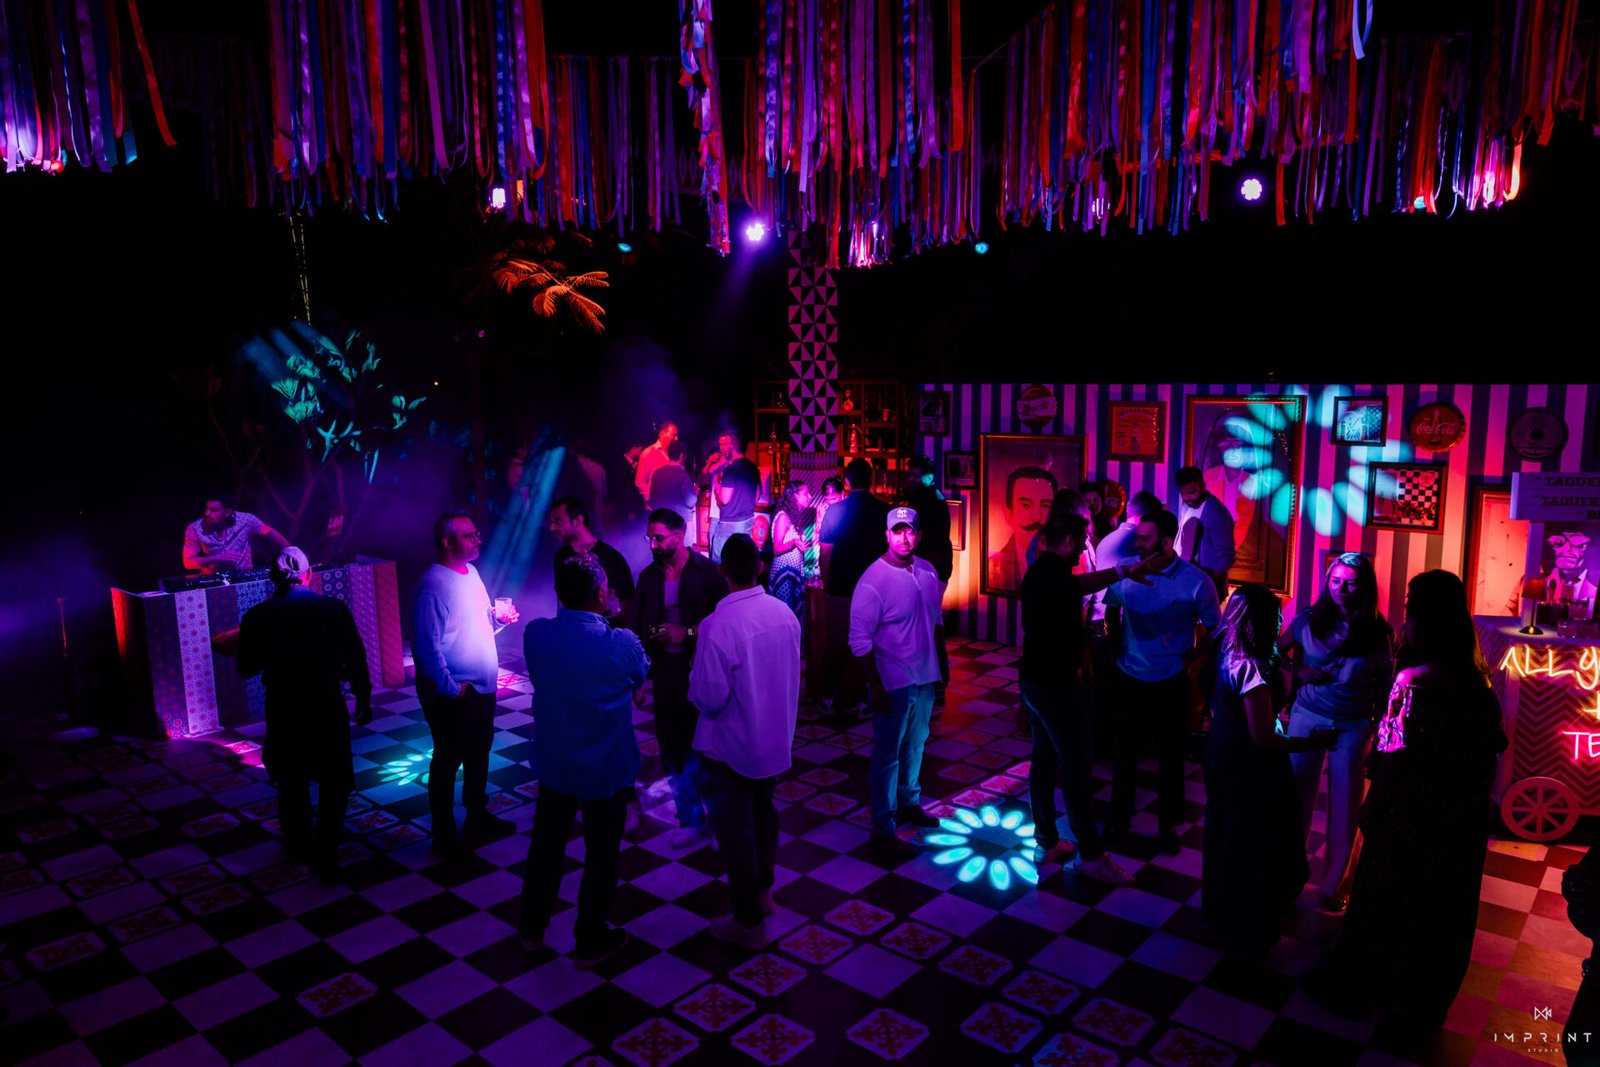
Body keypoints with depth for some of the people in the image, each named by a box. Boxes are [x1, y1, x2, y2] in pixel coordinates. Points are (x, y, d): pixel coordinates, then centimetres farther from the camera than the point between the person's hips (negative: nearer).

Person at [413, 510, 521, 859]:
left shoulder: (471, 572, 7)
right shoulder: (434, 585, -20)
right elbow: (427, 645, -23)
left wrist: (499, 619, -1)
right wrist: (450, 687, -21)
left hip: (483, 686, 8)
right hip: (453, 695, -8)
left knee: (479, 754, 21)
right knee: (448, 761, 6)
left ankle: (477, 816, 39)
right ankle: (444, 835, 20)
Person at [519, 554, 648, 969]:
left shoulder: (535, 635, -16)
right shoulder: (622, 643, -26)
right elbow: (641, 676, -3)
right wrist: (610, 619, 5)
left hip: (553, 764, 4)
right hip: (607, 769, -4)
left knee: (546, 844, 22)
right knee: (601, 854, 15)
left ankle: (532, 928, 40)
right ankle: (590, 942, 30)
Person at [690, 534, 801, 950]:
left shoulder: (718, 625, -28)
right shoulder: (785, 613, -8)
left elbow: (709, 698, -24)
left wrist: (694, 681, -4)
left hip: (730, 746, -6)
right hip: (775, 739, 6)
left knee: (735, 830, 10)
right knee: (763, 812, 26)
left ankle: (749, 923, 23)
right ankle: (763, 891, 45)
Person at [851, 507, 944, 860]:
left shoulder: (928, 572, 1)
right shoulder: (873, 581, -19)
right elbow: (859, 642, -18)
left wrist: (939, 663, 14)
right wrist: (876, 688, -18)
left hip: (925, 678, 7)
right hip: (893, 684, -6)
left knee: (915, 745, 22)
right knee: (888, 755, 4)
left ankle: (909, 803, 43)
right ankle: (883, 831, 16)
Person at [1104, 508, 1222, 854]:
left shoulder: (1197, 582, -14)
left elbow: (1209, 632, -2)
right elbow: (1108, 608, 6)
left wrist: (1187, 663, -6)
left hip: (1171, 683, -2)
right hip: (1129, 678, 2)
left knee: (1170, 754, 13)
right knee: (1124, 749, 15)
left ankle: (1168, 824, 31)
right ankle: (1120, 813, 35)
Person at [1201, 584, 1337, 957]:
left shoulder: (1224, 654, -3)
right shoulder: (1253, 670, -30)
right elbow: (1263, 738, -27)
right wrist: (1310, 743, -15)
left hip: (1221, 753, 9)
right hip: (1249, 768, -9)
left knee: (1225, 834, 25)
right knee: (1253, 844, 9)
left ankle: (1219, 909, 45)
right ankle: (1249, 932, 27)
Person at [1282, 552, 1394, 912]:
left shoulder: (1377, 632, -6)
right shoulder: (1307, 621, -6)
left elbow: (1385, 685, -2)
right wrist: (1299, 672, -10)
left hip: (1353, 727, 0)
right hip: (1307, 718, 0)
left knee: (1343, 806, 8)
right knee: (1297, 797, 9)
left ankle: (1333, 884, 25)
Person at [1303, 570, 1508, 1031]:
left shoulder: (1414, 681, -27)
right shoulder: (1476, 681, -6)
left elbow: (1394, 758, -24)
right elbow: (1489, 748, 3)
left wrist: (1370, 811, -11)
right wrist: (1478, 802, 17)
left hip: (1409, 819, -6)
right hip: (1462, 820, 6)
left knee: (1387, 904, 14)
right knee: (1442, 910, 22)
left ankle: (1355, 988, 34)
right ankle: (1424, 1001, 43)